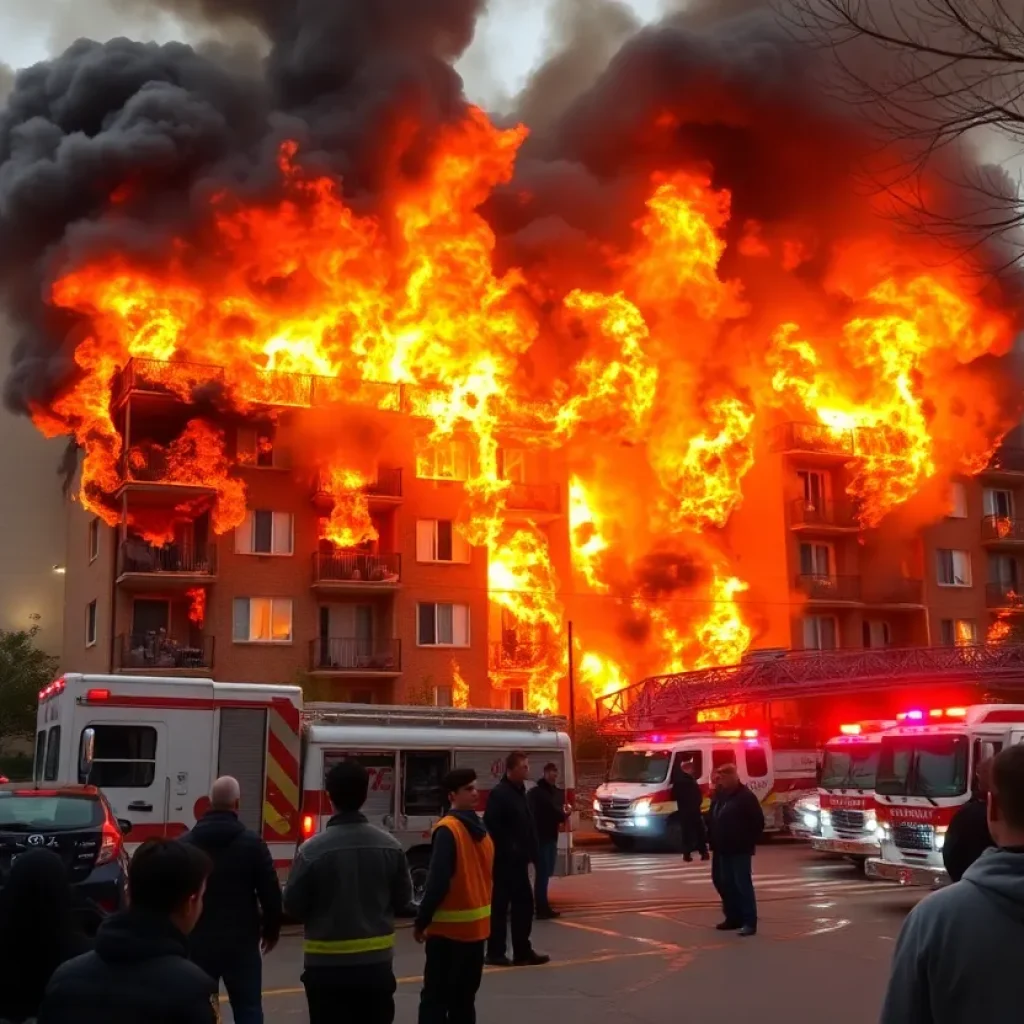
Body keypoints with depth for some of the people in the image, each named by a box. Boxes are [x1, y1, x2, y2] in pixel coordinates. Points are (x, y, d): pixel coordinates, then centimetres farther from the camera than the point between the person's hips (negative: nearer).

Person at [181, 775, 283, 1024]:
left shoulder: (185, 843, 1)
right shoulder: (252, 843, -7)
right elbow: (270, 893, -5)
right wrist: (271, 930, 10)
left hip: (198, 942, 2)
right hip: (241, 942, -2)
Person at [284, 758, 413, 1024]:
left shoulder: (312, 850, -15)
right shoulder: (390, 845, -5)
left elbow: (293, 907, -7)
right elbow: (402, 900, 5)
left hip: (326, 966, -3)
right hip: (376, 964, 3)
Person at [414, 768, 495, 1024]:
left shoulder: (447, 830, -16)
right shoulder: (480, 830, 6)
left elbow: (438, 881, -20)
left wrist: (421, 921, -11)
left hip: (449, 927, -7)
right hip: (476, 925, 7)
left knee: (435, 998, -2)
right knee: (465, 998, 15)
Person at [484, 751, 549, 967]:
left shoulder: (519, 792, 15)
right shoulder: (499, 794, -14)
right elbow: (492, 827, -23)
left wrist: (530, 853, 12)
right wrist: (508, 850, -21)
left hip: (517, 860, 9)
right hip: (504, 860, -9)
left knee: (524, 903, 11)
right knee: (500, 906, -1)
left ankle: (522, 951, 18)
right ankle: (495, 953, 7)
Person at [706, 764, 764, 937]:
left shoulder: (746, 797, -12)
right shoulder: (719, 795, 12)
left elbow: (758, 822, -13)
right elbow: (712, 819, 19)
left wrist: (749, 842, -11)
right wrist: (712, 840, 11)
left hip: (739, 850, -8)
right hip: (722, 849, 8)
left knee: (742, 884, -8)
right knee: (723, 883, 11)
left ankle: (749, 922, -5)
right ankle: (733, 917, 22)